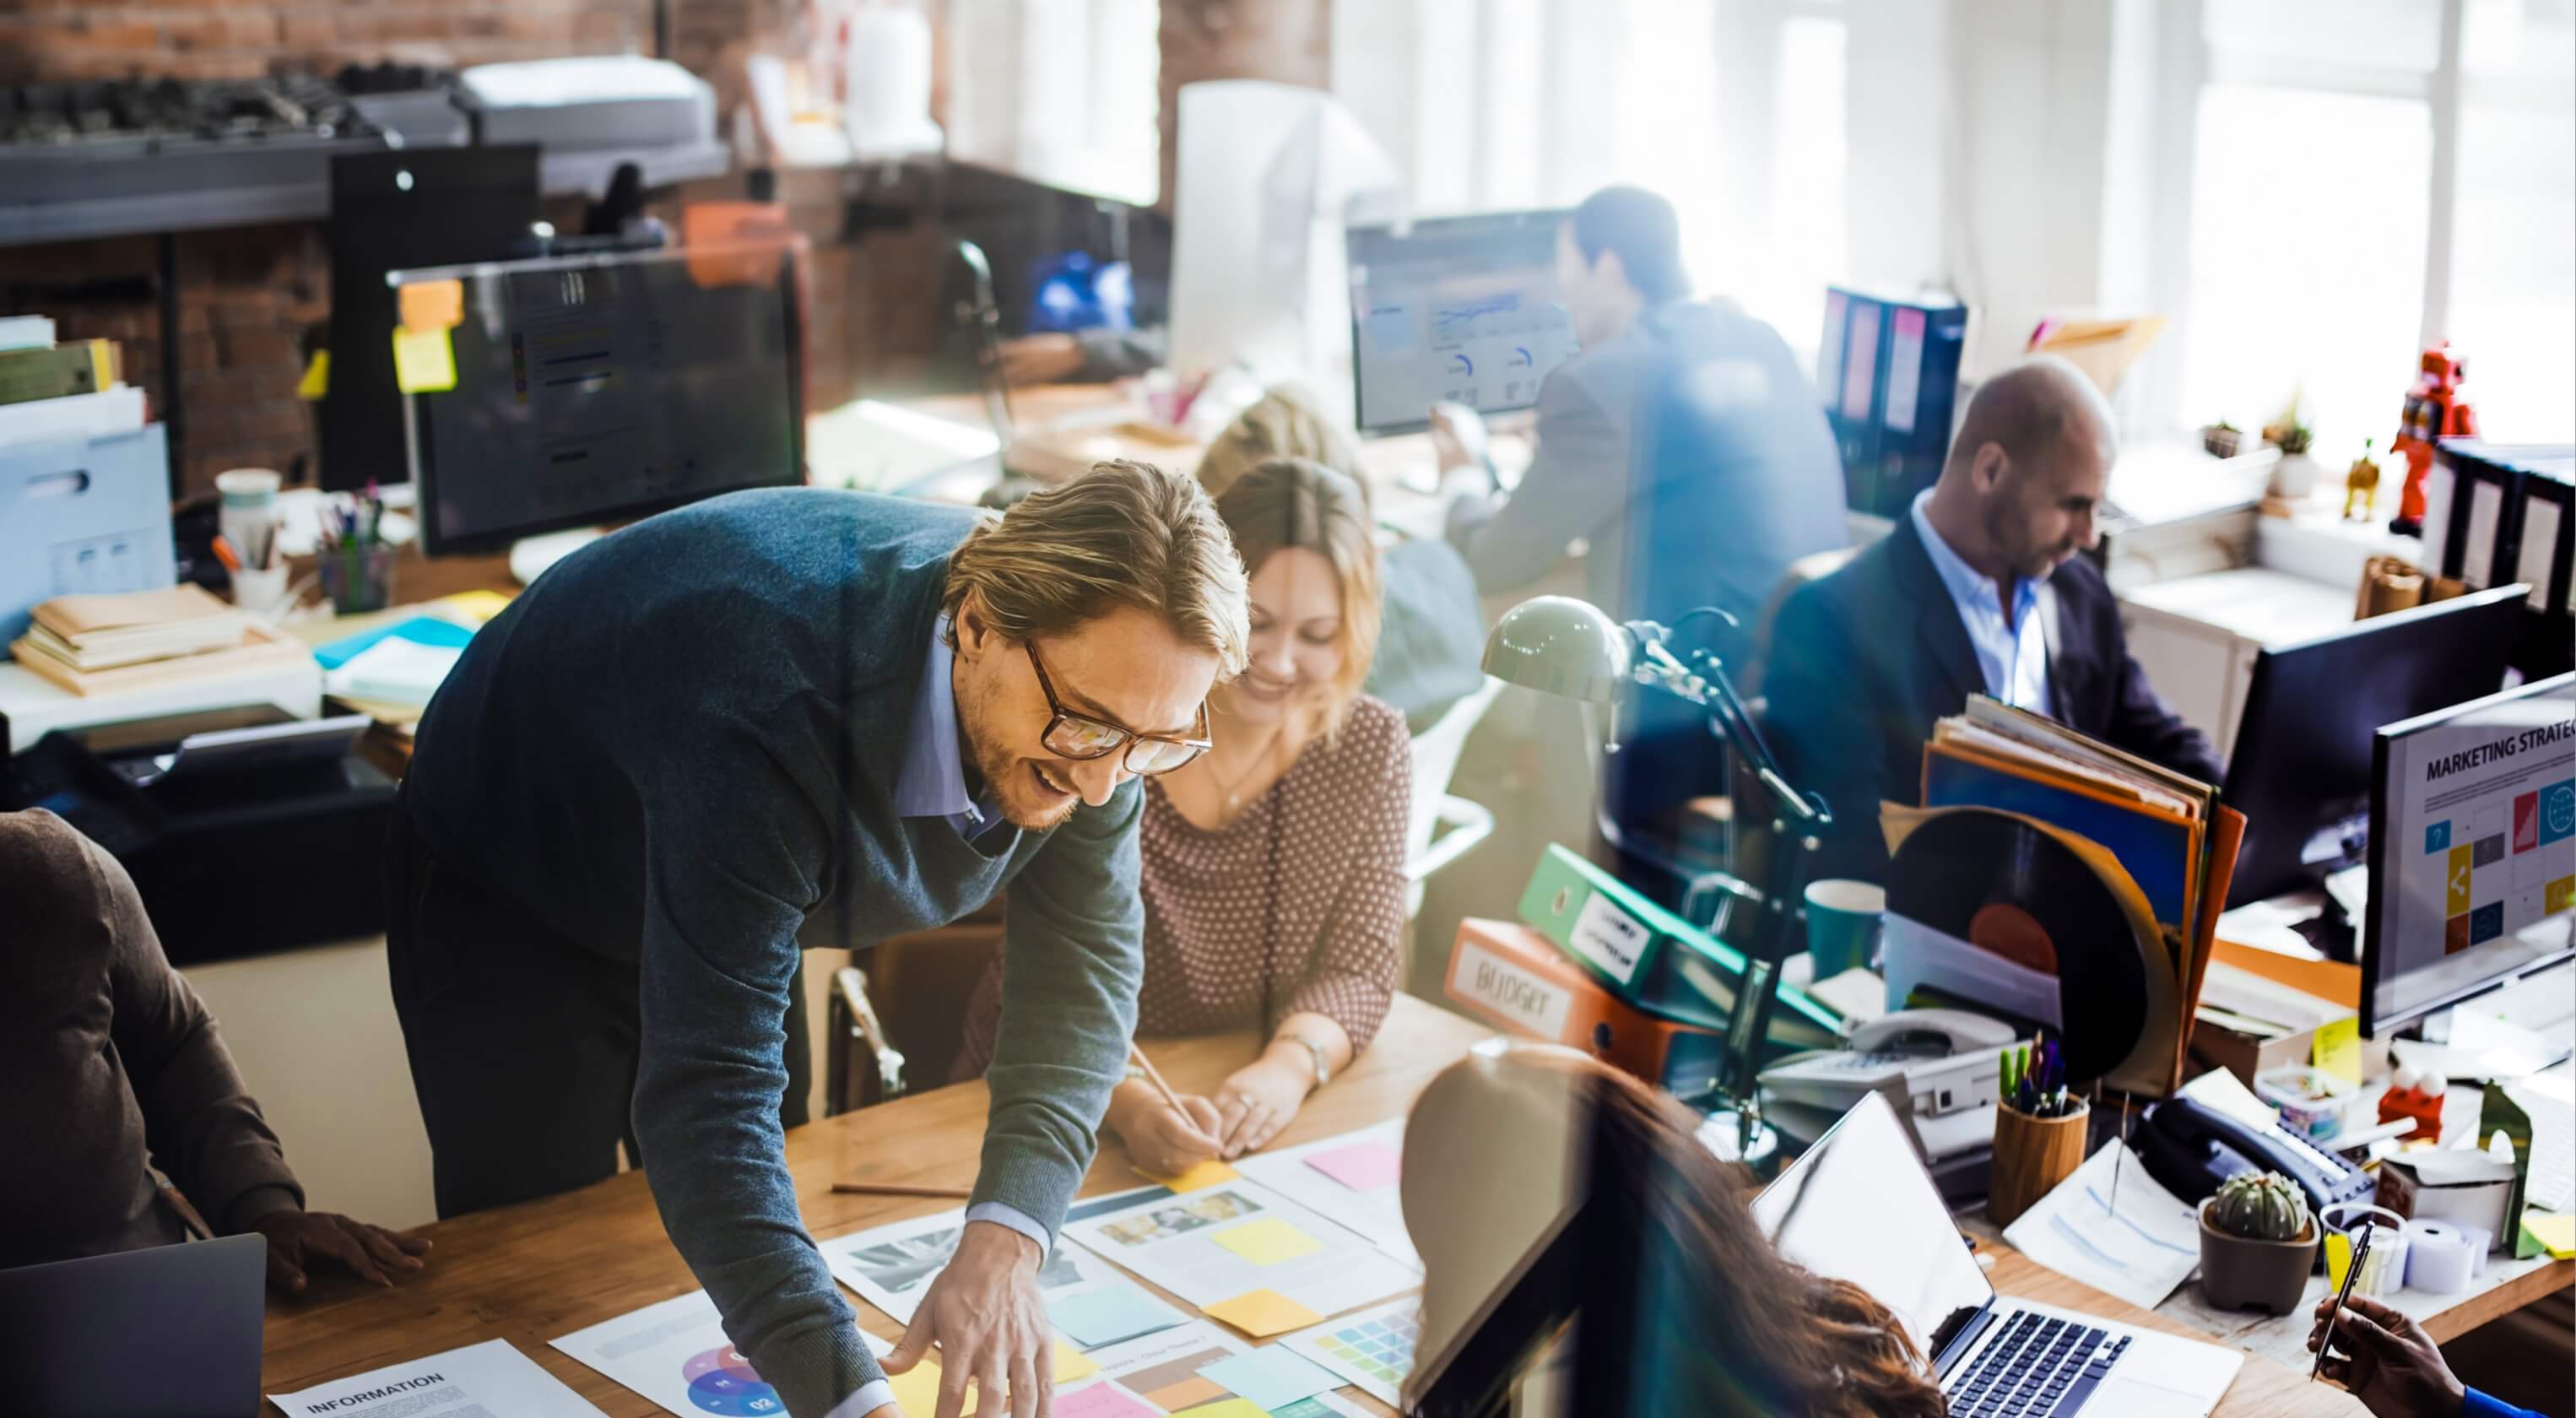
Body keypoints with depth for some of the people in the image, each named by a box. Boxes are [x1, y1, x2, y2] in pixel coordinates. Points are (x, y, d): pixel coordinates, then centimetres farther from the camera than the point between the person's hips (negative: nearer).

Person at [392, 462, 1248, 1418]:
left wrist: (1003, 1246, -39)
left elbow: (1084, 958, -22)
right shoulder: (767, 705, -47)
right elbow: (708, 1095, -48)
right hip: (511, 905, -6)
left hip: (730, 898, 6)